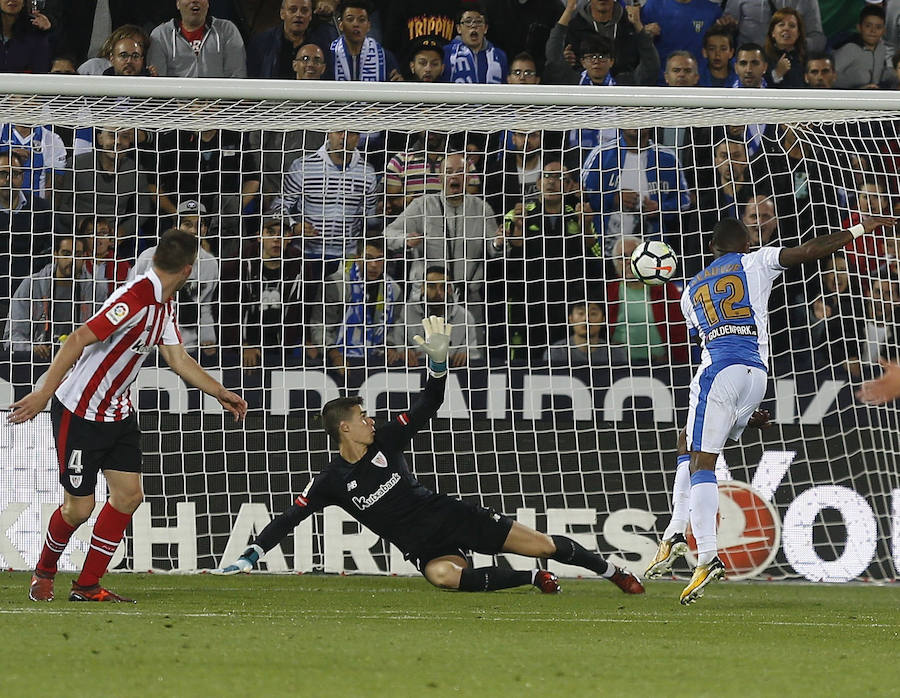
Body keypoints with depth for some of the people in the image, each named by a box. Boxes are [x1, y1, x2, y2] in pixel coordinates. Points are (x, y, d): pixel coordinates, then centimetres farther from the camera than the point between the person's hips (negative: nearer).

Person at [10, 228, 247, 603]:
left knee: (128, 495, 0)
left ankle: (87, 586, 10)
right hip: (79, 413, -9)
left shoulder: (164, 304, 4)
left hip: (117, 413, 9)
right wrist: (44, 393, -33)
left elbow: (178, 358, 14)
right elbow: (78, 339, -30)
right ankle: (44, 572, 26)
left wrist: (221, 393, 12)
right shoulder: (135, 298, -26)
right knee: (79, 508, -2)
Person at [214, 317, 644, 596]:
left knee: (543, 545, -3)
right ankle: (533, 580, -18)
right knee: (442, 576, -38)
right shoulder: (330, 482, -6)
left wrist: (438, 361, -13)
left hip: (453, 517, 3)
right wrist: (252, 555, -18)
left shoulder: (385, 442, 0)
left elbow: (429, 406, 2)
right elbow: (290, 518, -8)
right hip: (423, 548, -3)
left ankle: (610, 570, 20)